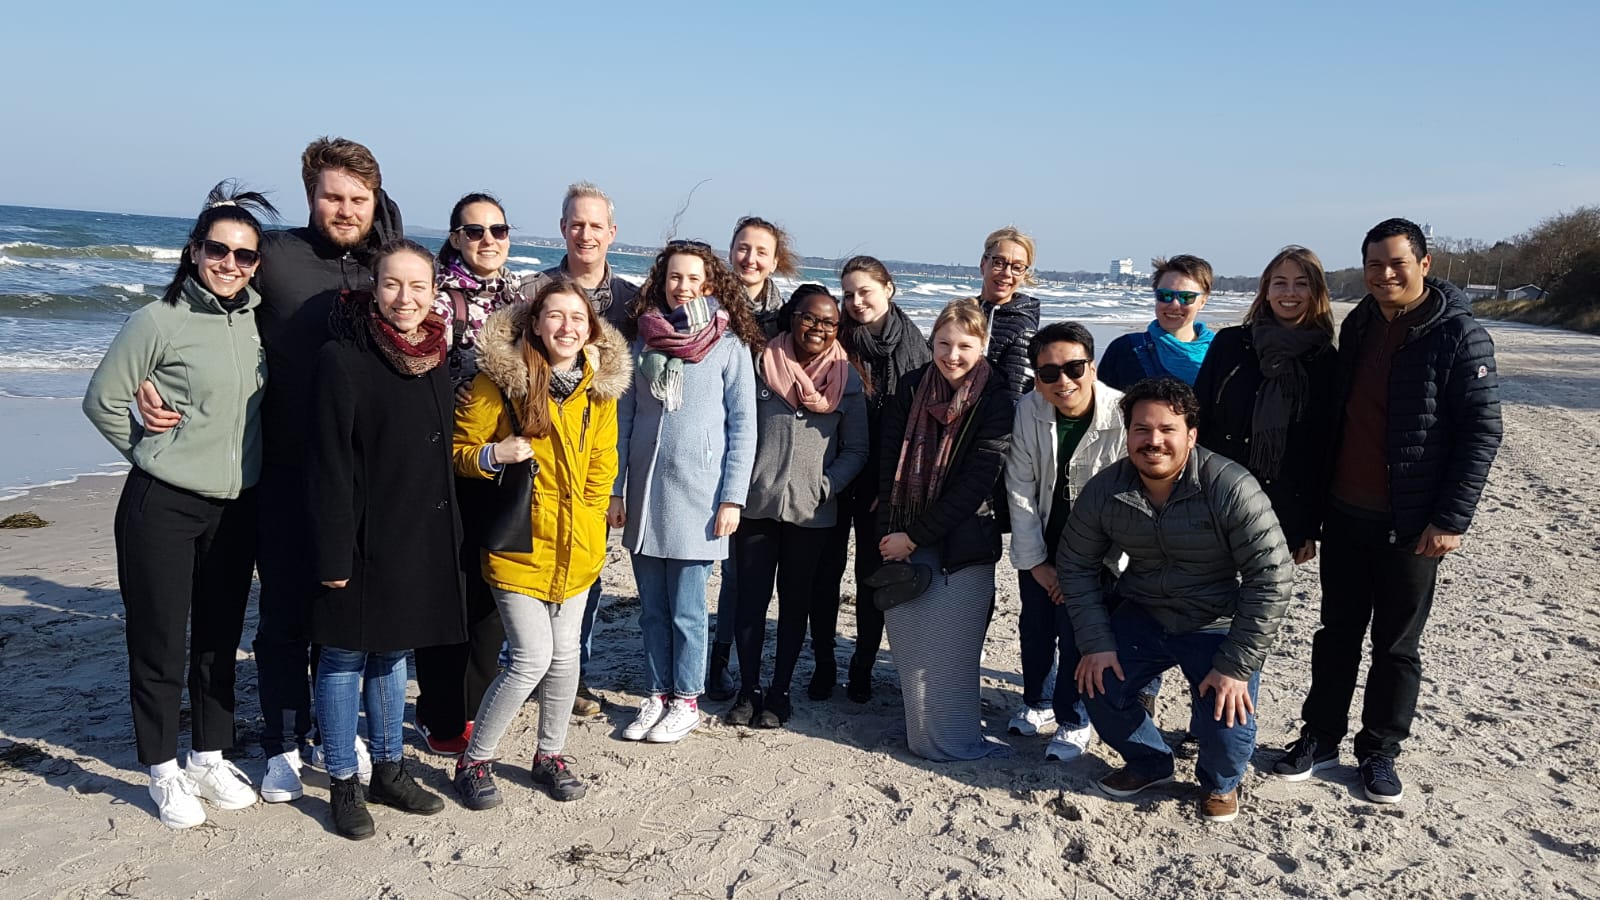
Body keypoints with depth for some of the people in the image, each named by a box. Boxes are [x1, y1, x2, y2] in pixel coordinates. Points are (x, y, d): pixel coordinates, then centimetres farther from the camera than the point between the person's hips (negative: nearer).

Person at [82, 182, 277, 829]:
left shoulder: (257, 321, 3)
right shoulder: (159, 322, -11)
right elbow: (103, 401, -5)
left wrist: (228, 459, 9)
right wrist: (156, 453, 0)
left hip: (237, 509, 5)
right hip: (163, 508, -4)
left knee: (220, 640, 14)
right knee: (159, 643, 5)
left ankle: (210, 758, 29)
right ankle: (164, 771, 20)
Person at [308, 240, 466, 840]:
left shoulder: (434, 359, 7)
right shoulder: (343, 360, -13)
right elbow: (328, 465, -15)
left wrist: (446, 537, 14)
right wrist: (333, 554, -18)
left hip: (421, 539, 6)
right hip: (364, 540, -6)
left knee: (392, 654, 18)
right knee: (345, 659, 6)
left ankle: (390, 770, 30)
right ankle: (344, 784, 20)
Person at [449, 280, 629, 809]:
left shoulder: (599, 387, 4)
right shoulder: (498, 378, -10)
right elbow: (461, 451, -3)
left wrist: (587, 516, 4)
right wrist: (493, 456, -23)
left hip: (577, 544, 5)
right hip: (517, 543, -4)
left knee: (565, 654, 12)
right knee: (532, 658, -7)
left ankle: (550, 755, 32)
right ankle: (474, 761, 14)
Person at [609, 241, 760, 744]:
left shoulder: (729, 345, -3)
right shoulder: (643, 339, 7)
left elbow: (743, 426, -3)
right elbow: (624, 417, 10)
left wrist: (732, 498, -8)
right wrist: (616, 490, 7)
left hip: (696, 495, -4)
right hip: (644, 494, 4)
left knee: (686, 608, 3)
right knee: (652, 608, 12)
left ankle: (686, 702, 18)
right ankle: (657, 696, 25)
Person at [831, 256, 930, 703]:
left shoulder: (912, 345, -2)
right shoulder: (837, 341, 0)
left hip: (883, 482, -1)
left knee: (872, 574, 7)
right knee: (828, 567, 4)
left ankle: (862, 669, 20)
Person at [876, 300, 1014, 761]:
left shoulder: (996, 400, -8)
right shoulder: (911, 387, 2)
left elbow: (977, 481, -12)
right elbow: (890, 461, 2)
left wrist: (915, 536, -13)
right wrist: (891, 535, -7)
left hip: (961, 542, -3)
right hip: (903, 538, 3)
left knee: (945, 648, -4)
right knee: (908, 640, 3)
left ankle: (952, 739, 11)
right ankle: (918, 729, 18)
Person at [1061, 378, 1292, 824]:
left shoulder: (1231, 487, -24)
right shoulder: (1104, 490, -11)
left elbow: (1271, 577, -23)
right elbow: (1076, 566, 0)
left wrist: (1236, 666, -24)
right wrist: (1096, 643, -10)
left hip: (1219, 625, -3)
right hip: (1142, 615, 4)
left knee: (1227, 726, -19)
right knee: (1098, 686, -14)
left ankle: (1220, 782, 19)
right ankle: (1148, 762, 19)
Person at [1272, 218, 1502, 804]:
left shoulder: (1459, 335, -11)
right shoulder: (1358, 326, 8)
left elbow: (1482, 432, -12)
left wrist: (1451, 520, -16)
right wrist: (1318, 499, 13)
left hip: (1411, 525, -5)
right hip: (1345, 514, 5)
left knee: (1397, 645, 9)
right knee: (1337, 633, 14)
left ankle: (1380, 751, 23)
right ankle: (1321, 738, 27)